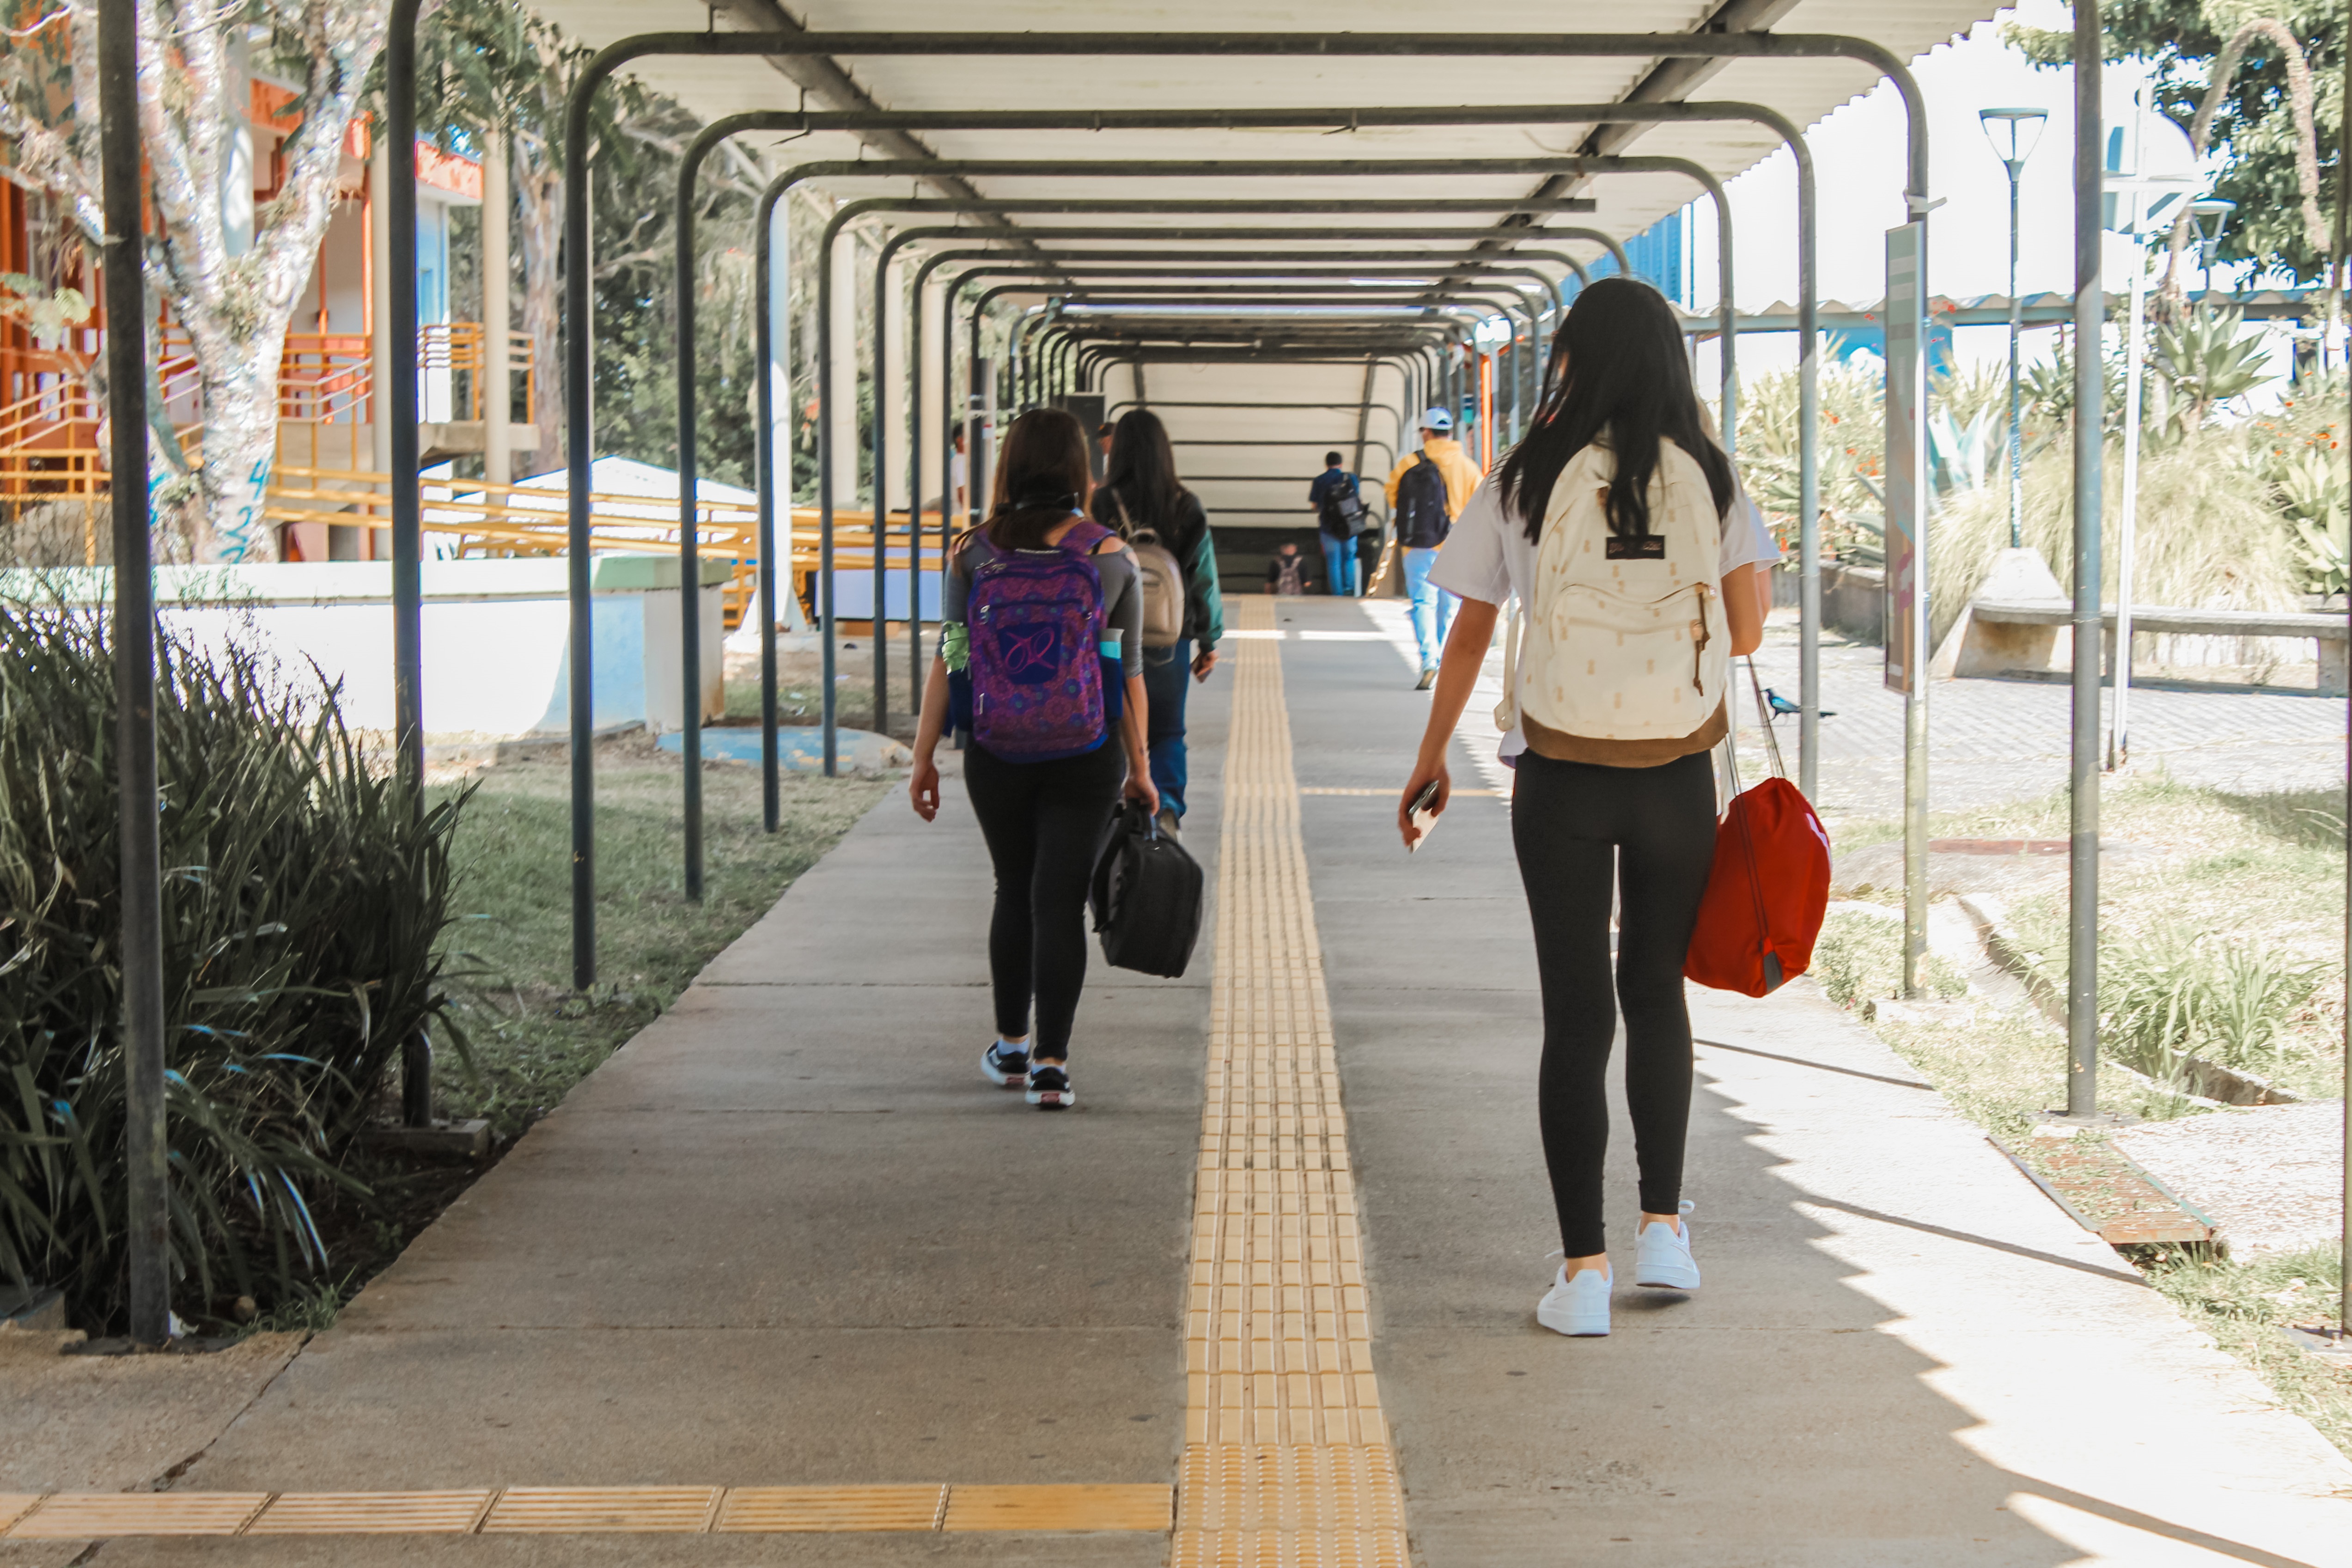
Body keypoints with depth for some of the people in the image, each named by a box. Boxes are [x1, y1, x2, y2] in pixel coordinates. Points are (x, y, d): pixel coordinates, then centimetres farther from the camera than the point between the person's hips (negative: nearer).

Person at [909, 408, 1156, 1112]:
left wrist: (924, 757, 3)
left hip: (995, 755, 2)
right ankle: (1050, 1063, -4)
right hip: (1085, 757, -2)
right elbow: (1129, 676, -1)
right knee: (1060, 902, 2)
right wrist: (1139, 769, 8)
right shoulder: (1112, 556, -3)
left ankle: (1010, 1047, 29)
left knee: (1014, 893, 19)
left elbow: (948, 660, -3)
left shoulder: (974, 552, -2)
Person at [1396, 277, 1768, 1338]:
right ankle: (1663, 1228, 21)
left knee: (1575, 1017, 4)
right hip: (1677, 775, 1)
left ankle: (1584, 1270, 2)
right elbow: (1746, 632, -1)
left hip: (1560, 779, -1)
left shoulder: (1526, 483, -4)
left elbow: (1469, 636, 2)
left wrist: (1430, 760, 13)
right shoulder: (1707, 477, -1)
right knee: (1656, 993, 20)